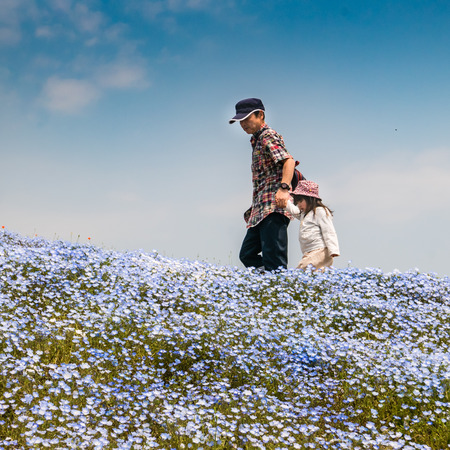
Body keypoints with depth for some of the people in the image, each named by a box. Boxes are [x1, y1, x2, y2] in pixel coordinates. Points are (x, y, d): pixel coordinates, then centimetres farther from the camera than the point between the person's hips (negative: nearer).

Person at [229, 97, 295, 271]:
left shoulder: (268, 136, -6)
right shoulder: (256, 140, 24)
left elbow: (289, 160, -23)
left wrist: (284, 188, -37)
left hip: (273, 207, -11)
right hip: (261, 211, 11)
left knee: (273, 260, -16)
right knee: (247, 254, 8)